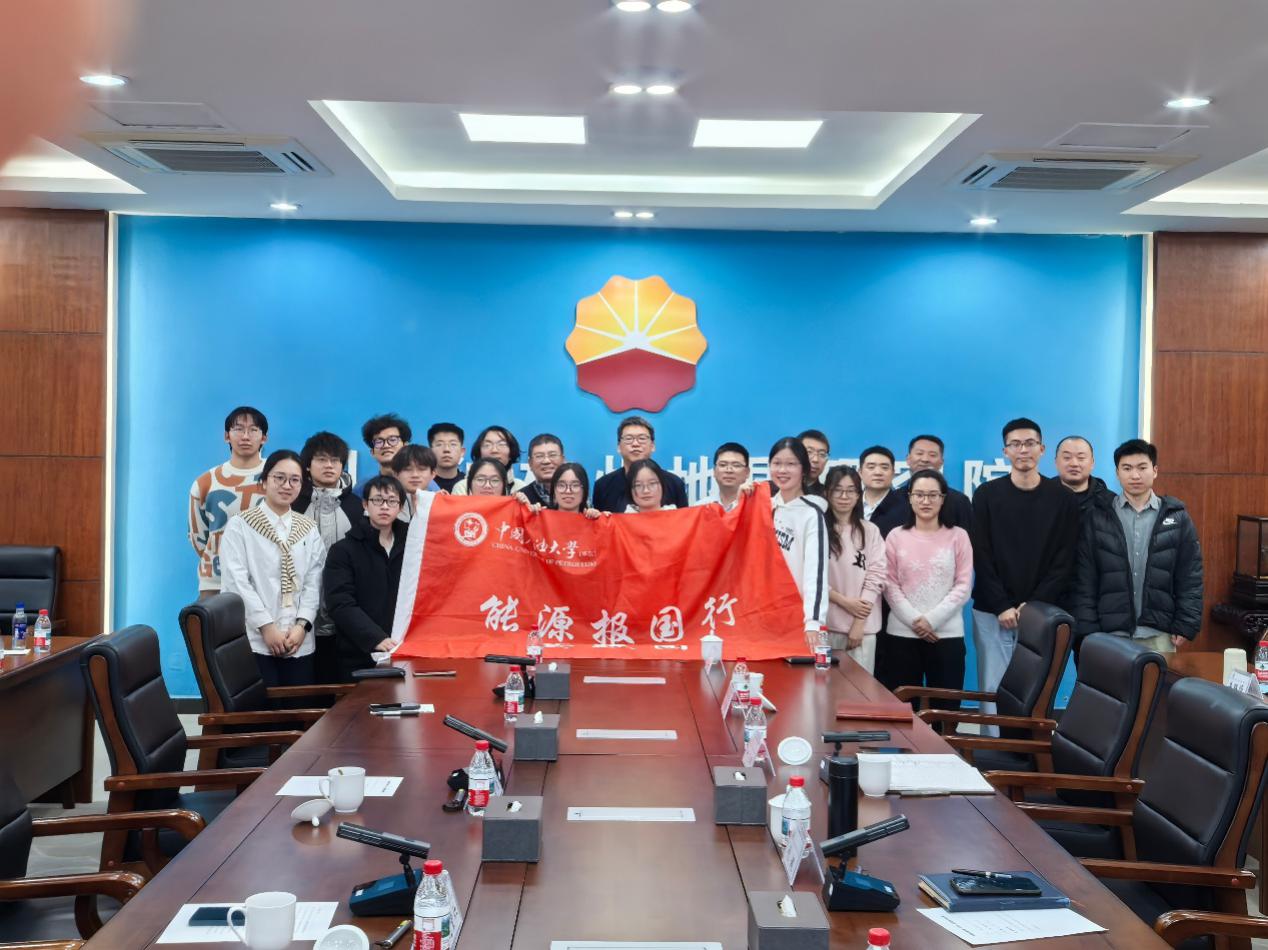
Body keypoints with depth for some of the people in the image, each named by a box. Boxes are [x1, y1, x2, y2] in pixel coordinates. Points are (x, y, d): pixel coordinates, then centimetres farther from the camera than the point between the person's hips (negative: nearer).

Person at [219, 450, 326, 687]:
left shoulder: (309, 529, 14)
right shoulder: (239, 526, 2)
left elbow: (314, 582, 8)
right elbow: (237, 582, -6)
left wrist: (302, 625, -7)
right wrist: (266, 626, -12)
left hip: (300, 643, 4)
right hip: (255, 641, -3)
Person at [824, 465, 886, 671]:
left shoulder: (871, 531, 7)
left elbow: (875, 576, 1)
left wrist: (859, 622, -6)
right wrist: (844, 602, -12)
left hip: (863, 625, 1)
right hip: (826, 623, -1)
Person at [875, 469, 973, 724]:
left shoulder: (958, 536, 6)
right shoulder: (896, 536, 7)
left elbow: (963, 586, 0)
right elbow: (890, 586, 3)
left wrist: (932, 619, -11)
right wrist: (914, 620, -10)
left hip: (947, 635, 0)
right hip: (902, 634, 1)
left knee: (945, 708, -1)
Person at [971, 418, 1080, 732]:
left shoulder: (1063, 500, 4)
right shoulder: (987, 495, 3)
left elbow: (1064, 561, 0)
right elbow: (981, 556, -2)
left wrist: (1034, 605, -10)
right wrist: (1002, 606, -10)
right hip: (992, 612, 0)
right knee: (993, 689, 1)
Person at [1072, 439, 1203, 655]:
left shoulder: (1177, 518, 4)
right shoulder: (1096, 517, 2)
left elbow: (1190, 577, 5)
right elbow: (1085, 579, 0)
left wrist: (1185, 625, -2)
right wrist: (1088, 631, -5)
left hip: (1159, 635, 1)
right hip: (1110, 634, 0)